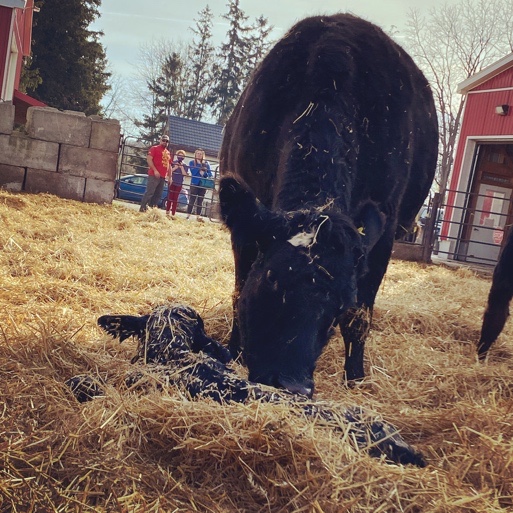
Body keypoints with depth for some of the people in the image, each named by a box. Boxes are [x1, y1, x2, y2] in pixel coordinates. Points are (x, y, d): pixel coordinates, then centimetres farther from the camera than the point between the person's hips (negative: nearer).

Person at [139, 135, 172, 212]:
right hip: (154, 175, -7)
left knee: (158, 195, 5)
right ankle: (142, 209, -11)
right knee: (149, 192, -12)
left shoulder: (168, 152, 21)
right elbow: (149, 159, -10)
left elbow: (169, 165, 26)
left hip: (163, 177, 7)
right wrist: (155, 170, -18)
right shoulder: (154, 148, 0)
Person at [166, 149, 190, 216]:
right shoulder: (173, 163, 2)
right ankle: (167, 212, 3)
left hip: (179, 184, 1)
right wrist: (175, 167, -12)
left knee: (175, 198, 3)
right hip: (172, 182, -1)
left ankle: (173, 214, 5)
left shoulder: (185, 166, 5)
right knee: (170, 197, -3)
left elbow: (185, 174, -5)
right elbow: (169, 171, -3)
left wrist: (181, 167, -10)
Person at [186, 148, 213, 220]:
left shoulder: (206, 164, 9)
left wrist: (204, 173, -14)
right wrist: (199, 165, -10)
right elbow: (193, 172, -11)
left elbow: (210, 174, 4)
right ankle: (188, 216, -6)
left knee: (200, 201, 4)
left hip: (203, 185, 2)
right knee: (192, 200, -7)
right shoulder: (192, 162, 5)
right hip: (194, 184, -2)